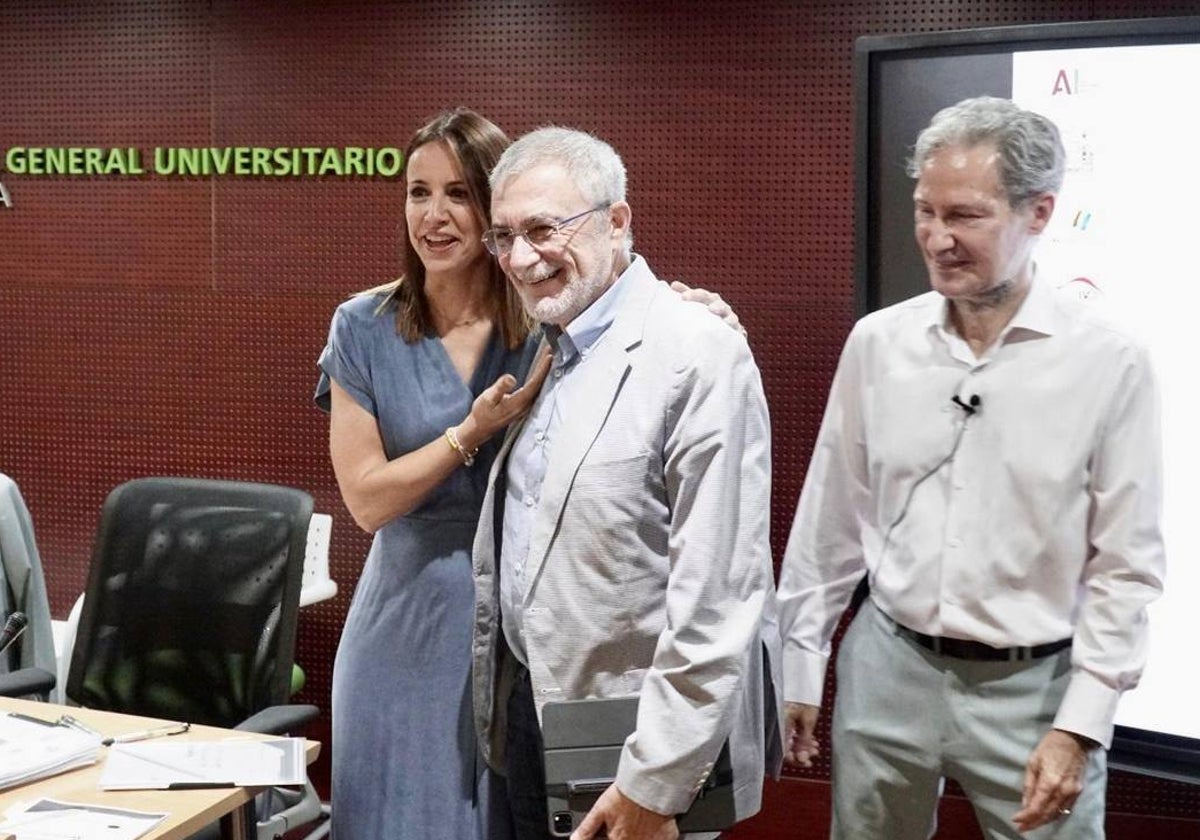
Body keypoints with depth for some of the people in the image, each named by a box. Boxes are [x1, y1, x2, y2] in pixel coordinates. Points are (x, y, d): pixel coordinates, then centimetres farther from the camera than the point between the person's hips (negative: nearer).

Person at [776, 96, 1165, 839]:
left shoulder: (1111, 362, -10)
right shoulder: (877, 342, -1)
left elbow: (1126, 566, -7)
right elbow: (832, 521, 6)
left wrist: (1079, 726, -11)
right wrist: (798, 664, 8)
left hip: (1035, 684, -2)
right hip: (887, 666, 3)